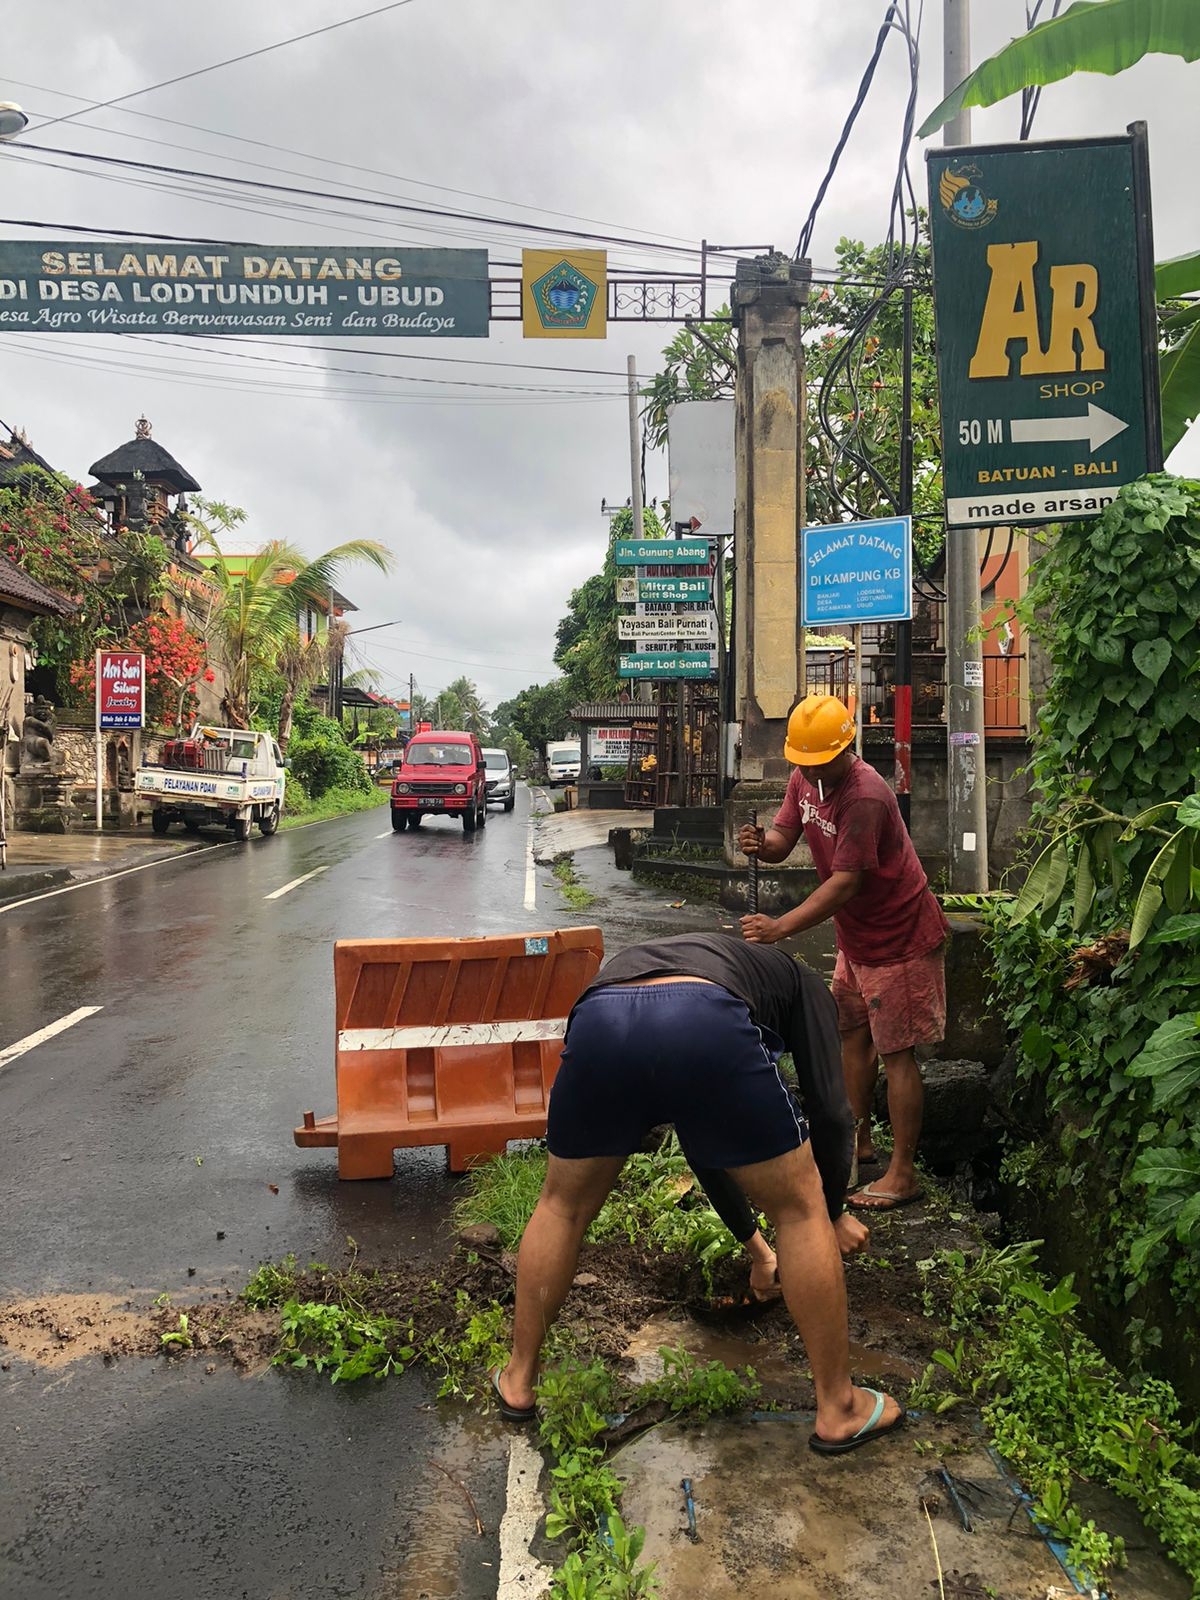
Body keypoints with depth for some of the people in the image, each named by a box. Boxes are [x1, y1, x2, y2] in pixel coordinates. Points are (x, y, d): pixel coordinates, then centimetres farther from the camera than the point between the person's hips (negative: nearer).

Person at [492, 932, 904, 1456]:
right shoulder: (800, 982, 35)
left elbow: (709, 1142, 52)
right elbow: (831, 1113, 23)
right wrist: (835, 1214, 41)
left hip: (598, 1021, 5)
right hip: (705, 1026, -4)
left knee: (562, 1206, 31)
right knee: (800, 1208, 20)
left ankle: (518, 1382, 43)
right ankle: (839, 1410, 30)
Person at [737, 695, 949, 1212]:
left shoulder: (865, 797, -29)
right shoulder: (805, 779, -1)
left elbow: (845, 882, -32)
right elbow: (782, 840, -3)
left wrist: (780, 927, -37)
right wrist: (761, 843, -28)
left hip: (900, 937, -9)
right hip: (855, 935, 9)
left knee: (895, 1052, -4)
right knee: (852, 1033, 18)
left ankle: (903, 1174, 6)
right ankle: (859, 1140, 34)